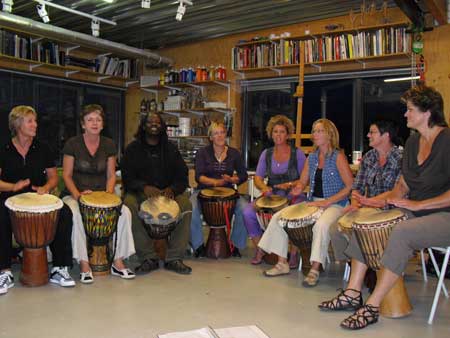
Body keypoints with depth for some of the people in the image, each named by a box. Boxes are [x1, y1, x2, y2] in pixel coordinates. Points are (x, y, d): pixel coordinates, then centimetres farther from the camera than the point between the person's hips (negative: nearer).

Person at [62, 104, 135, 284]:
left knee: (125, 212, -22)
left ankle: (118, 262, -13)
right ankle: (84, 264, -24)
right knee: (76, 215, -36)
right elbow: (66, 175, -4)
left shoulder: (109, 145, 4)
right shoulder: (73, 144, -5)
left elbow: (111, 175, 8)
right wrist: (77, 194, -20)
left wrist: (108, 193, -11)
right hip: (74, 195, -3)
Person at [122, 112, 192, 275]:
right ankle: (149, 258, -26)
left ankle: (174, 258, -21)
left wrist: (172, 189, -17)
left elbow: (182, 177, 6)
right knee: (130, 205, -34)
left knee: (186, 206, -28)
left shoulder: (170, 149, 12)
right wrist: (144, 187, -24)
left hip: (168, 192, 2)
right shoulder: (133, 149, 6)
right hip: (140, 192, -1)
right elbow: (127, 177, -3)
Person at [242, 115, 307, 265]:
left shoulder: (297, 153, 0)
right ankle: (260, 249, -2)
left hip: (292, 197, -3)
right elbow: (258, 178, 9)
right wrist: (264, 187, -13)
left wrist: (290, 184, -19)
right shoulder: (266, 154, 10)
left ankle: (293, 253, -9)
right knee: (248, 212, -21)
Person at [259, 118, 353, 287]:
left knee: (321, 225, -39)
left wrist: (327, 201, -18)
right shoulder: (312, 157, 10)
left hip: (335, 204, -6)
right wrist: (298, 188, -8)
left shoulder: (338, 157, -8)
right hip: (312, 202, 7)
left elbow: (350, 187, -12)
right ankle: (282, 264, 1)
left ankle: (314, 270, -25)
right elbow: (302, 181, 17)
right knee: (277, 217, -6)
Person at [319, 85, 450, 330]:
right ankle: (353, 293, -7)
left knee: (401, 232, -34)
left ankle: (373, 306, -27)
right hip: (415, 211, 8)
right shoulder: (413, 142, 9)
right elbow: (403, 185, 13)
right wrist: (384, 200, -4)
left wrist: (417, 204, -22)